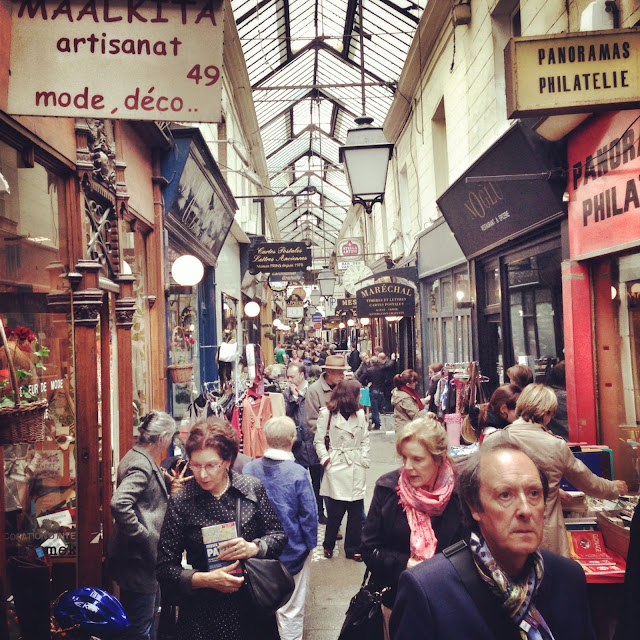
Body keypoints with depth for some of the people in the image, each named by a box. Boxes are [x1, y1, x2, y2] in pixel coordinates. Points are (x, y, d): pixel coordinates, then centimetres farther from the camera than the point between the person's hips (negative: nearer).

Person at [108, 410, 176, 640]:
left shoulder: (142, 459, 9)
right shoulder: (141, 464, -23)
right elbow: (119, 504, -35)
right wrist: (143, 536, -27)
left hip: (144, 558, 10)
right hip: (137, 560, -10)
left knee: (151, 611, 27)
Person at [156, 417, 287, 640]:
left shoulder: (253, 488, -6)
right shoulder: (180, 502, -9)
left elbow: (279, 536, 1)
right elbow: (165, 569, -6)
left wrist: (255, 548, -18)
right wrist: (204, 579, -21)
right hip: (203, 613, -1)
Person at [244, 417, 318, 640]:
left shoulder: (249, 469, -9)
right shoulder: (297, 473, -21)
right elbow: (309, 514, -15)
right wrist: (310, 544, 2)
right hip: (291, 552, -3)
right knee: (290, 610, 13)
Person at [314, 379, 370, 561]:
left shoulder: (360, 414, 9)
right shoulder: (327, 414, -5)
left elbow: (365, 440, 16)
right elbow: (318, 440, 0)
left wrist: (364, 460, 6)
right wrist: (326, 460, -6)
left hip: (356, 469, 4)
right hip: (336, 469, -4)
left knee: (356, 510, 4)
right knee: (335, 510, -3)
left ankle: (353, 548, 20)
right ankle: (328, 545, 20)